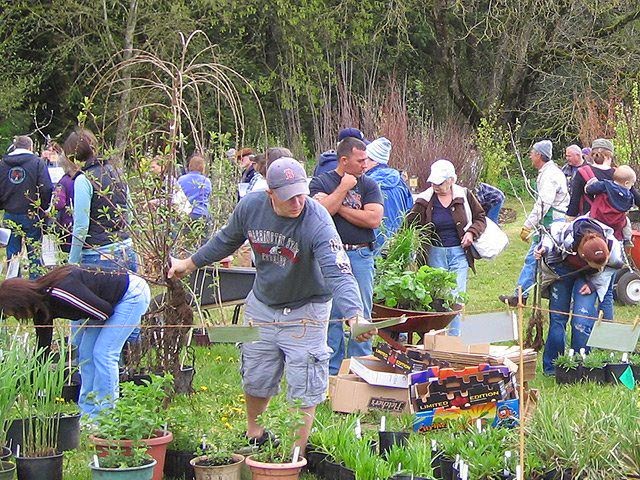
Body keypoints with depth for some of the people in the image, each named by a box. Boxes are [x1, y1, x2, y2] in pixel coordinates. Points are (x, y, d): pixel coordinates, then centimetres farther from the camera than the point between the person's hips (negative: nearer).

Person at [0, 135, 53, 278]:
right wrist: (43, 208, 2)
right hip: (31, 216, -3)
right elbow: (46, 189, -12)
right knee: (35, 254, 5)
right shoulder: (37, 162, -6)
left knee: (12, 254, 10)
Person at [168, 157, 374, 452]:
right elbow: (226, 240, 6)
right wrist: (190, 263, 14)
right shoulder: (251, 207, -16)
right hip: (262, 304, 5)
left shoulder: (317, 223, -32)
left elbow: (337, 273, -42)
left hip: (304, 311, -5)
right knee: (255, 379, 19)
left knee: (303, 389, -2)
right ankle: (253, 434, 45)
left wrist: (354, 314, -58)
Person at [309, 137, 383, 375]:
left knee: (361, 316, 4)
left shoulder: (369, 185, 9)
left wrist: (336, 206, -5)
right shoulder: (320, 182, 4)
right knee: (332, 315, 1)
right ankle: (332, 371, 9)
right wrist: (344, 188, -9)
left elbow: (374, 219, -5)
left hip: (361, 256, 2)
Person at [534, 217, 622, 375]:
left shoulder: (613, 248, -34)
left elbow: (614, 267, -8)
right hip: (563, 269, 0)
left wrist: (594, 283, -16)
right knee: (557, 319, 1)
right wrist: (543, 249, -30)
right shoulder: (565, 237, -39)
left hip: (588, 277, 0)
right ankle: (551, 367, 13)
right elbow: (550, 233, -13)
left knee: (582, 321, -13)